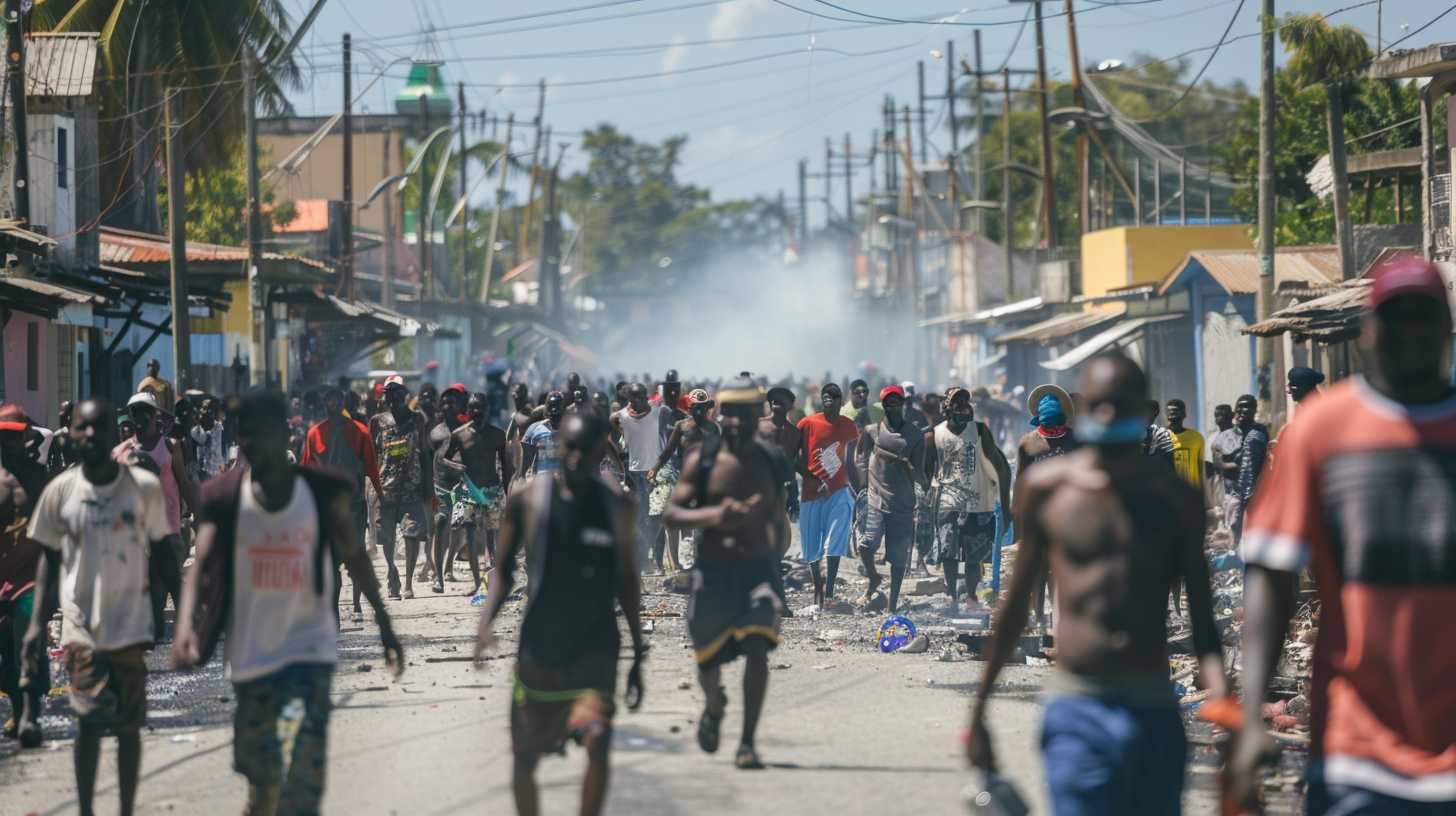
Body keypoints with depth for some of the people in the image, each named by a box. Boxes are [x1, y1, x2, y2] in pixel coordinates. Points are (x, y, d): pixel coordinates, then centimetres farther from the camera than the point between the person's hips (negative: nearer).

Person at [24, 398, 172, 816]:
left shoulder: (145, 486, -4)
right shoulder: (60, 491, -2)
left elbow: (163, 550, 5)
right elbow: (49, 559, 7)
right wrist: (37, 624, 1)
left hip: (131, 624, 0)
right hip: (81, 626, 0)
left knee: (128, 724, 9)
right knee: (90, 720, -7)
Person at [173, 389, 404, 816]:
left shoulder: (324, 491, -5)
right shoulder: (226, 496, -4)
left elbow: (355, 557, 6)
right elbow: (202, 564, -12)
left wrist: (385, 625, 9)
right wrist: (186, 625, -29)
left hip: (309, 649, -2)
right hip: (250, 653, 2)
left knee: (302, 773, -16)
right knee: (261, 779, 13)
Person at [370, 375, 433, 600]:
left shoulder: (417, 419, 6)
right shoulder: (378, 421, 7)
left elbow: (425, 454, 8)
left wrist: (428, 486, 3)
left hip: (412, 486, -1)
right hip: (386, 486, 1)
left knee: (413, 533, -9)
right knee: (387, 536, 3)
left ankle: (408, 582, -2)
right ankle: (392, 575, 19)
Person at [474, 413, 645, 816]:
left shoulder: (617, 507, 1)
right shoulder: (528, 500, -3)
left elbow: (626, 582, 11)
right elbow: (504, 571, 3)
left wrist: (638, 654, 11)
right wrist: (486, 622, -15)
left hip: (596, 648, -1)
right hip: (539, 646, 1)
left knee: (597, 741, -23)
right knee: (525, 758, 9)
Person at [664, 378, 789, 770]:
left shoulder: (772, 462, 6)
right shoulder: (701, 460, -2)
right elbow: (672, 513, -7)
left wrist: (773, 559, 12)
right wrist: (714, 516, -22)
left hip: (759, 568, 1)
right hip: (713, 569, -1)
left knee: (757, 646, -19)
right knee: (708, 658, 7)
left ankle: (747, 744, -16)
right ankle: (714, 707, 44)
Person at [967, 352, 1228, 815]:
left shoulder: (1175, 500, 3)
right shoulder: (1045, 488, 3)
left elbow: (1201, 618, 2)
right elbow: (1016, 603, 13)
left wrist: (1221, 700, -17)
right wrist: (979, 711, 16)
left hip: (1153, 712, 2)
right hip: (1076, 711, -2)